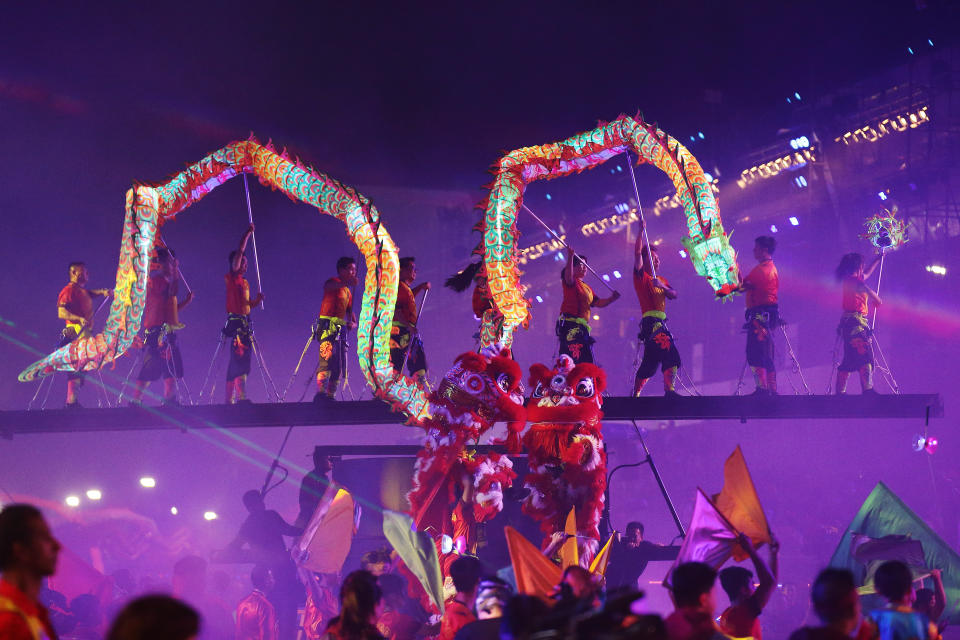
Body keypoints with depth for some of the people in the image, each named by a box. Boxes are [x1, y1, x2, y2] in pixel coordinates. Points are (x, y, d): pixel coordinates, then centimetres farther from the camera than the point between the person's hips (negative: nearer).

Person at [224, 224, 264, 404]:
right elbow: (239, 252, -11)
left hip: (245, 322, 9)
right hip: (235, 320, -9)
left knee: (237, 361, 8)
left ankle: (230, 398, 10)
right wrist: (247, 234, -6)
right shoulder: (231, 278, -3)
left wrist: (257, 300, 5)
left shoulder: (245, 282, 20)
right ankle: (242, 396, -23)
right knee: (240, 358, -16)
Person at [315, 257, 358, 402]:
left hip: (341, 329, 9)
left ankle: (330, 395, 10)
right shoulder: (334, 282, -1)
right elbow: (328, 286, -26)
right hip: (328, 326, -9)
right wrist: (346, 283, -45)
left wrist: (354, 323, 0)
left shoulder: (348, 291, 24)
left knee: (339, 367, 7)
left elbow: (349, 311, 24)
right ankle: (321, 393, -34)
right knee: (328, 359, -23)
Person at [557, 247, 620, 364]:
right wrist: (570, 257, -35)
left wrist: (611, 299, 2)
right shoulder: (572, 282, 1)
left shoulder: (587, 288, 24)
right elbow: (568, 276, -22)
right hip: (570, 324, -9)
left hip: (583, 327, 9)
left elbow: (598, 303, 19)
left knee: (587, 361, 5)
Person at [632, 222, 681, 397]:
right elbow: (637, 253, -6)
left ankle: (635, 394, 13)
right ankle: (669, 389, -31)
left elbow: (673, 295, 12)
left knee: (652, 360, 8)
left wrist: (663, 287, -8)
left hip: (661, 322, 8)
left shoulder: (662, 280, 25)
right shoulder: (641, 276, 5)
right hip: (651, 321, -8)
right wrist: (641, 230, -7)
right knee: (669, 352, -23)